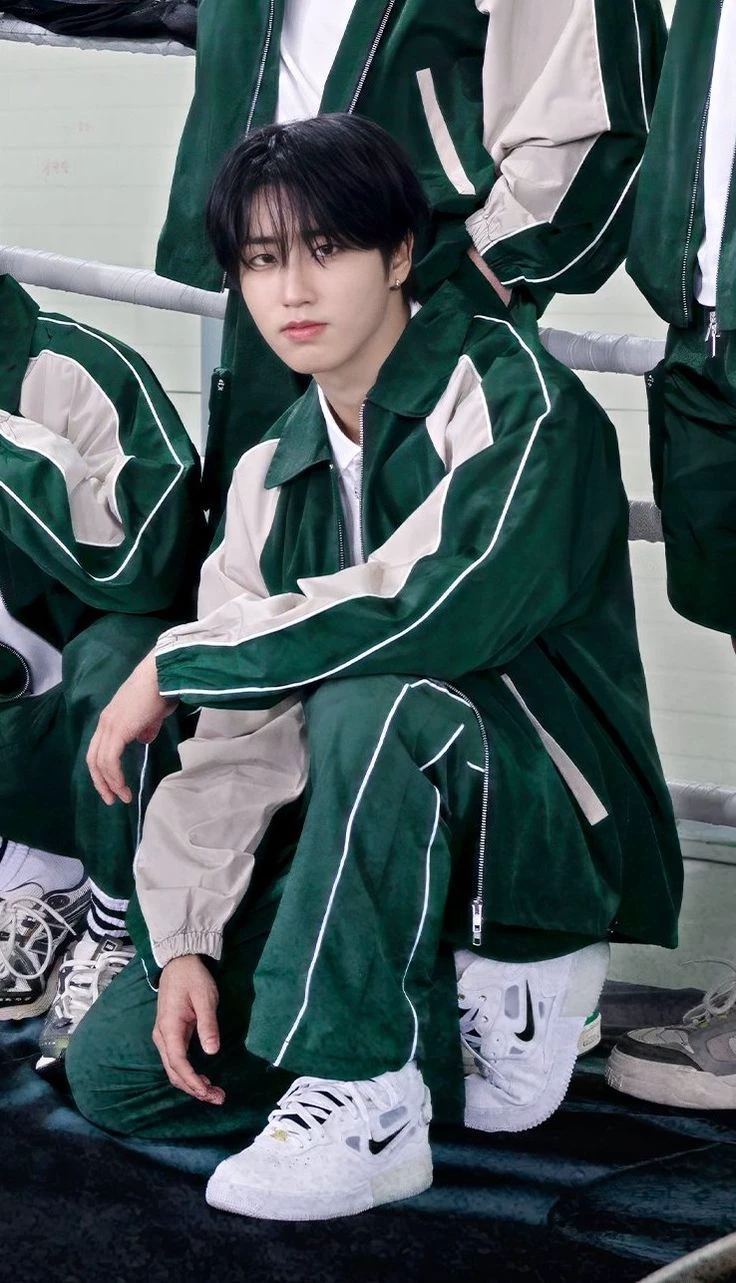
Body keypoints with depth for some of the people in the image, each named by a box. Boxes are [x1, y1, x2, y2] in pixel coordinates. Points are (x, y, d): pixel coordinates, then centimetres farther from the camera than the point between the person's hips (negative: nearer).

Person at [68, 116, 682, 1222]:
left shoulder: (513, 396, -13)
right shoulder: (272, 476, 9)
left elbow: (443, 611, -32)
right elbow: (239, 743, 4)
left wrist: (174, 665, -21)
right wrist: (184, 943, -10)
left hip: (559, 827, -7)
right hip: (381, 853, 7)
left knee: (372, 697, -38)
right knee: (114, 1069, -4)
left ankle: (367, 1105, -28)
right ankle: (488, 1006, 4)